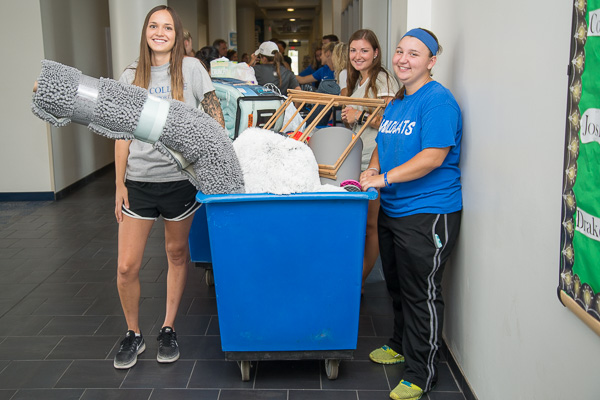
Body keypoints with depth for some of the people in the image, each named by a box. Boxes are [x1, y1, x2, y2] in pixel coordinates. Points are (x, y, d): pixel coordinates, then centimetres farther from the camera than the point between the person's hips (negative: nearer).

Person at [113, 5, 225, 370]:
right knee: (127, 266, -1)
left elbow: (215, 118, 2)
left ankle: (169, 329, 30)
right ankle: (133, 335, 22)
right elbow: (123, 134, 6)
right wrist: (119, 184, 3)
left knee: (177, 253, 12)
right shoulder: (131, 76, 5)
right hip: (139, 180, 2)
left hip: (180, 178, -1)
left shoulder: (191, 68, -1)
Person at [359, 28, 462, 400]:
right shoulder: (396, 102, 13)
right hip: (392, 209, 9)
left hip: (428, 215, -9)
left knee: (421, 293, 0)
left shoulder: (438, 100, -15)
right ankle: (401, 345, 42)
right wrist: (372, 169, 2)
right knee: (397, 285, 21)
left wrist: (385, 177, -23)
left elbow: (433, 156, -23)